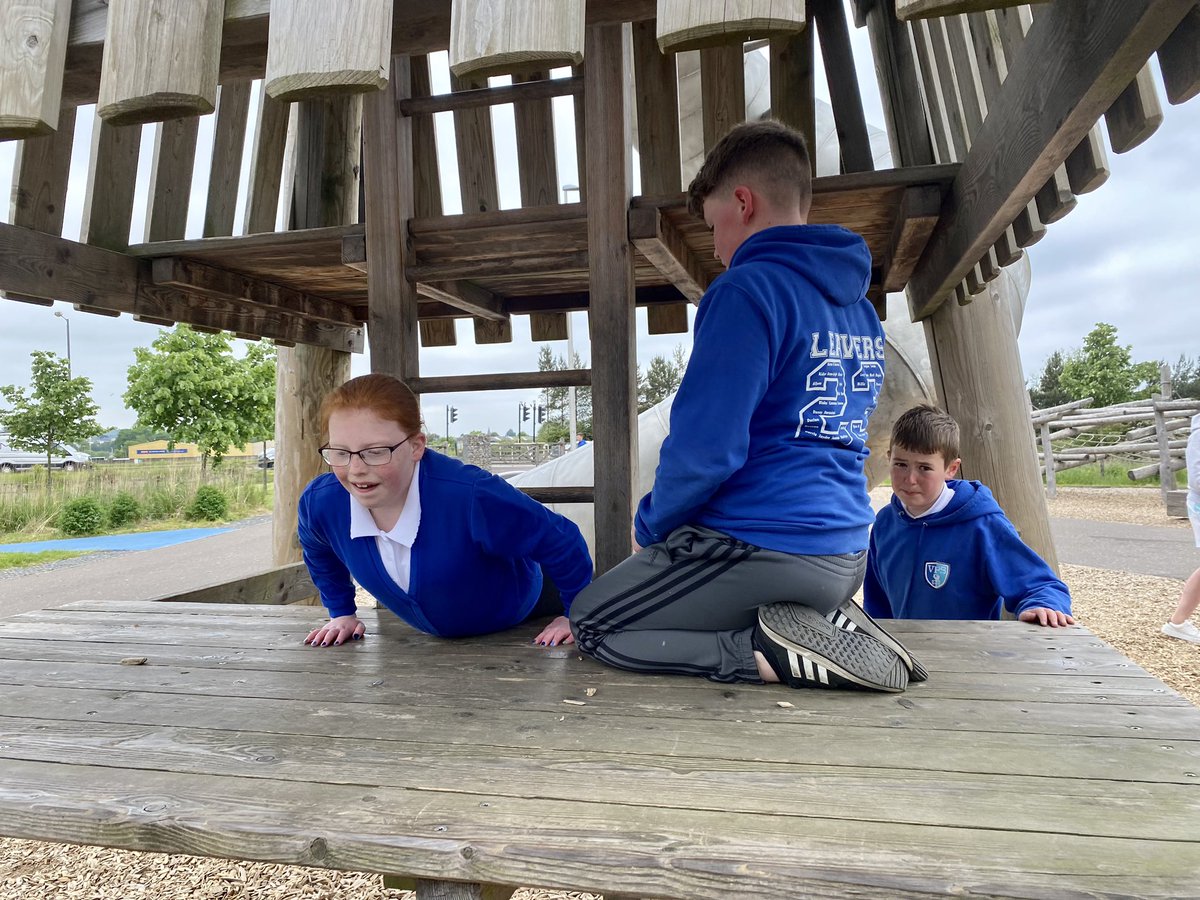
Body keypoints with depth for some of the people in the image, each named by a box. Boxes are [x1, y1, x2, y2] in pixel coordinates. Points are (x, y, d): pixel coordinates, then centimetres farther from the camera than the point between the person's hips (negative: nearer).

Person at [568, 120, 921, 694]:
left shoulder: (748, 291, -17)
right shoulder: (859, 305, 12)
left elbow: (706, 446, -23)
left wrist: (650, 524, -3)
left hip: (759, 549, -9)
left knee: (588, 625, 9)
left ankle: (772, 654, -10)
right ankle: (825, 623, 6)